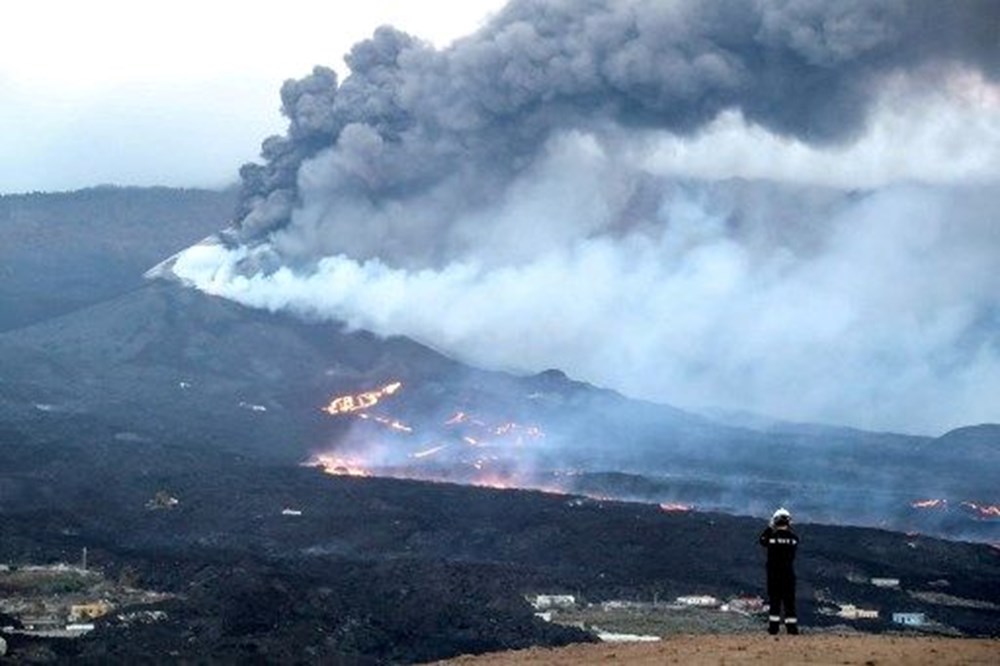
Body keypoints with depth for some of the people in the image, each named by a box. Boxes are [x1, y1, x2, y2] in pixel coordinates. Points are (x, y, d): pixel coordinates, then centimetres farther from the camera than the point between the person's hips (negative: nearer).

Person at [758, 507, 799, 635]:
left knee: (774, 600, 5)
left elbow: (762, 540, 11)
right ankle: (791, 626, 5)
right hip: (789, 573, 1)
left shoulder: (771, 536, -9)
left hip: (774, 572, -1)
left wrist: (769, 527, 16)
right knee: (789, 600, 6)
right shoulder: (794, 537, -6)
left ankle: (773, 626, 3)